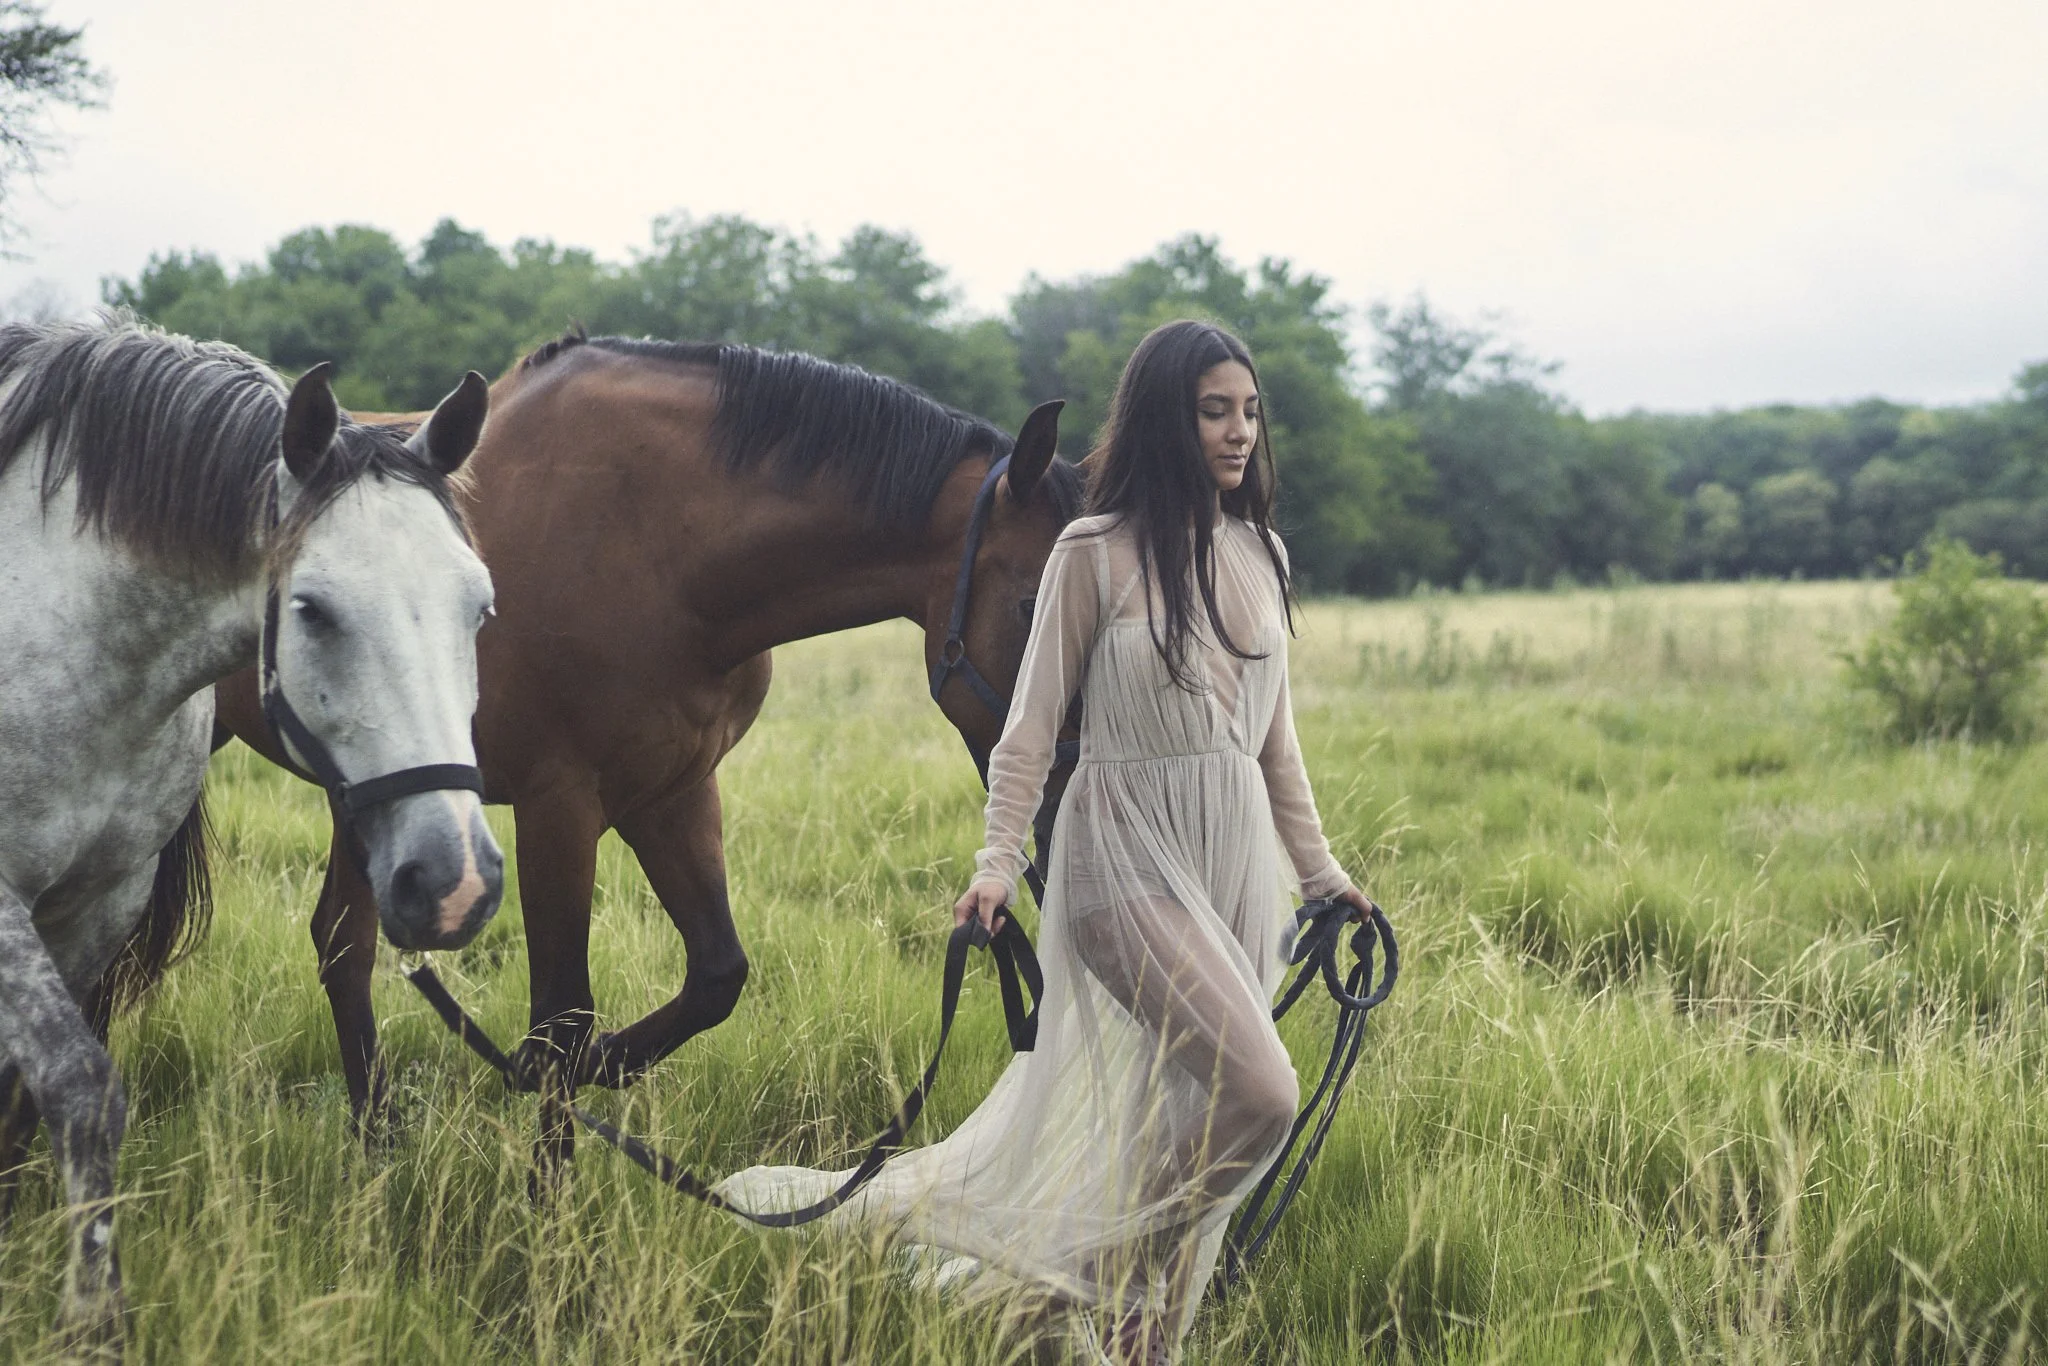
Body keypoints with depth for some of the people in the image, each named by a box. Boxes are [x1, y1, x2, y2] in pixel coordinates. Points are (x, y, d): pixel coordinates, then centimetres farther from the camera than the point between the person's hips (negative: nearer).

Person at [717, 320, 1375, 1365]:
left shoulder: (1262, 555, 11)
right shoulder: (1093, 553, -7)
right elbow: (1030, 726, -6)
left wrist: (1318, 869, 18)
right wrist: (998, 864, -16)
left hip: (1238, 857, 6)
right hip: (1129, 858, -6)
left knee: (1192, 1116, 8)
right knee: (1257, 1093, -20)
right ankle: (1110, 1277, 1)